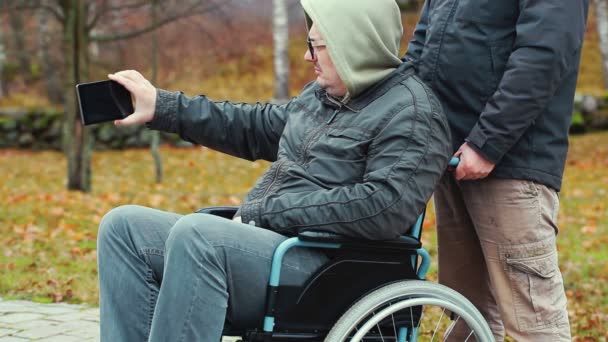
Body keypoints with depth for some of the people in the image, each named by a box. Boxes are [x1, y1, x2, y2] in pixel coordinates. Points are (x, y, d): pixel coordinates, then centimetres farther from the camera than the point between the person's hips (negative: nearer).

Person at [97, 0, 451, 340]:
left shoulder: (412, 112, -10)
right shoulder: (323, 92, 17)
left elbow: (385, 207, -23)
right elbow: (261, 127, 30)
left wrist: (268, 212, -17)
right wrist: (163, 107, 23)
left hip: (322, 270, -9)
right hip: (260, 241, 10)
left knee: (195, 233, -32)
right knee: (125, 226, -1)